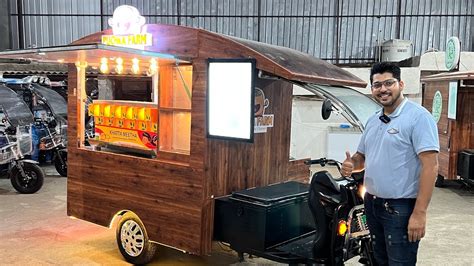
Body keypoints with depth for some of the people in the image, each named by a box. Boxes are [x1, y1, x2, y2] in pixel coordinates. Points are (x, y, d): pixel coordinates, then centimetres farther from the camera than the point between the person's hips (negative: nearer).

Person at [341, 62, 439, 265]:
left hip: (401, 208, -8)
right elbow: (361, 156, 21)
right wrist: (351, 164, -4)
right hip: (372, 204, 8)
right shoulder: (373, 120, 11)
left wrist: (419, 213, -25)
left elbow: (430, 166, -19)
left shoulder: (418, 117, -13)